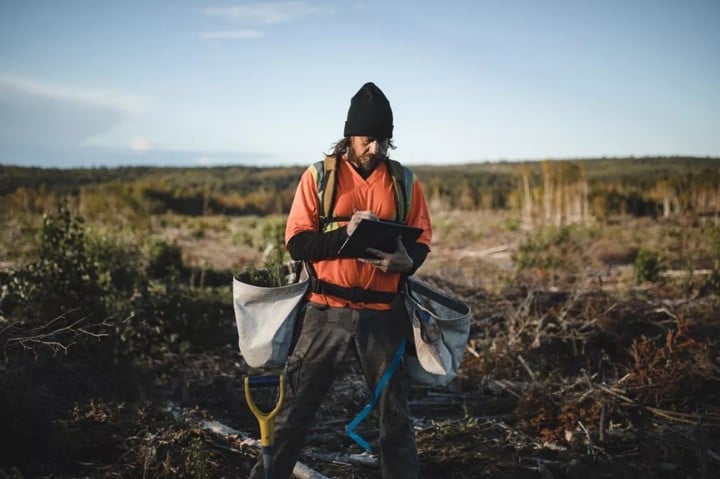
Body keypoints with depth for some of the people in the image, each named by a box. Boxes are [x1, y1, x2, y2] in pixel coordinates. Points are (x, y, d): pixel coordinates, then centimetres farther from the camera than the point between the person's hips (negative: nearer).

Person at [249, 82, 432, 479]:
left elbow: (421, 240, 8)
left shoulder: (404, 182, 5)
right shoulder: (319, 176, 0)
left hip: (383, 313, 2)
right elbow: (297, 242, -5)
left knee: (394, 407, 13)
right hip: (326, 311, -1)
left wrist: (407, 261, -15)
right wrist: (346, 233, -21)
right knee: (297, 403, 8)